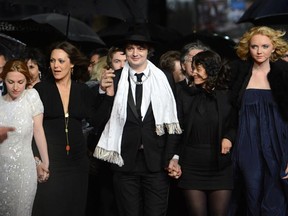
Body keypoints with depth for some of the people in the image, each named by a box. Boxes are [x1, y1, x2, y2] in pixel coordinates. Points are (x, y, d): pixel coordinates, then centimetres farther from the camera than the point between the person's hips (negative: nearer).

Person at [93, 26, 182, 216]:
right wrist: (105, 93, -15)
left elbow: (172, 120, 2)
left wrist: (170, 158, -4)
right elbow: (103, 119, 0)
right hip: (125, 161, 1)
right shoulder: (115, 79, 1)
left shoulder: (164, 79, 0)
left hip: (156, 161, -1)